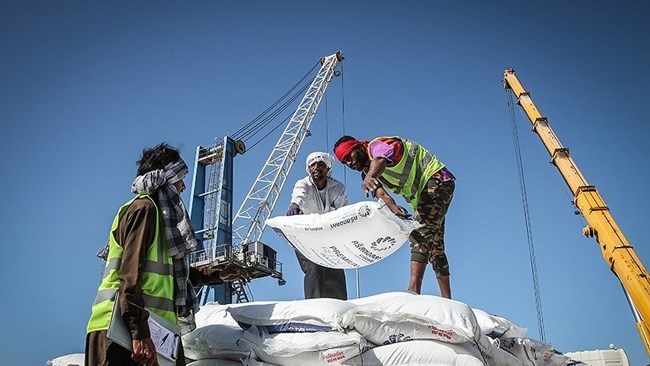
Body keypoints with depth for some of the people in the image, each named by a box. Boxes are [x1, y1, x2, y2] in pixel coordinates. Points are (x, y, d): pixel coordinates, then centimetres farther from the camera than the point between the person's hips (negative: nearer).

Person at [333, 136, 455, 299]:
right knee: (435, 247, 9)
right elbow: (380, 193, -11)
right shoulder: (367, 172, 10)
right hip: (420, 197, 11)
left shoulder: (376, 145, -15)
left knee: (420, 232, -27)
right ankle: (446, 300, 13)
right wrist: (393, 207, -34)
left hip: (437, 180, -11)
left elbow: (380, 160, -42)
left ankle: (414, 290, -39)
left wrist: (369, 178, -64)